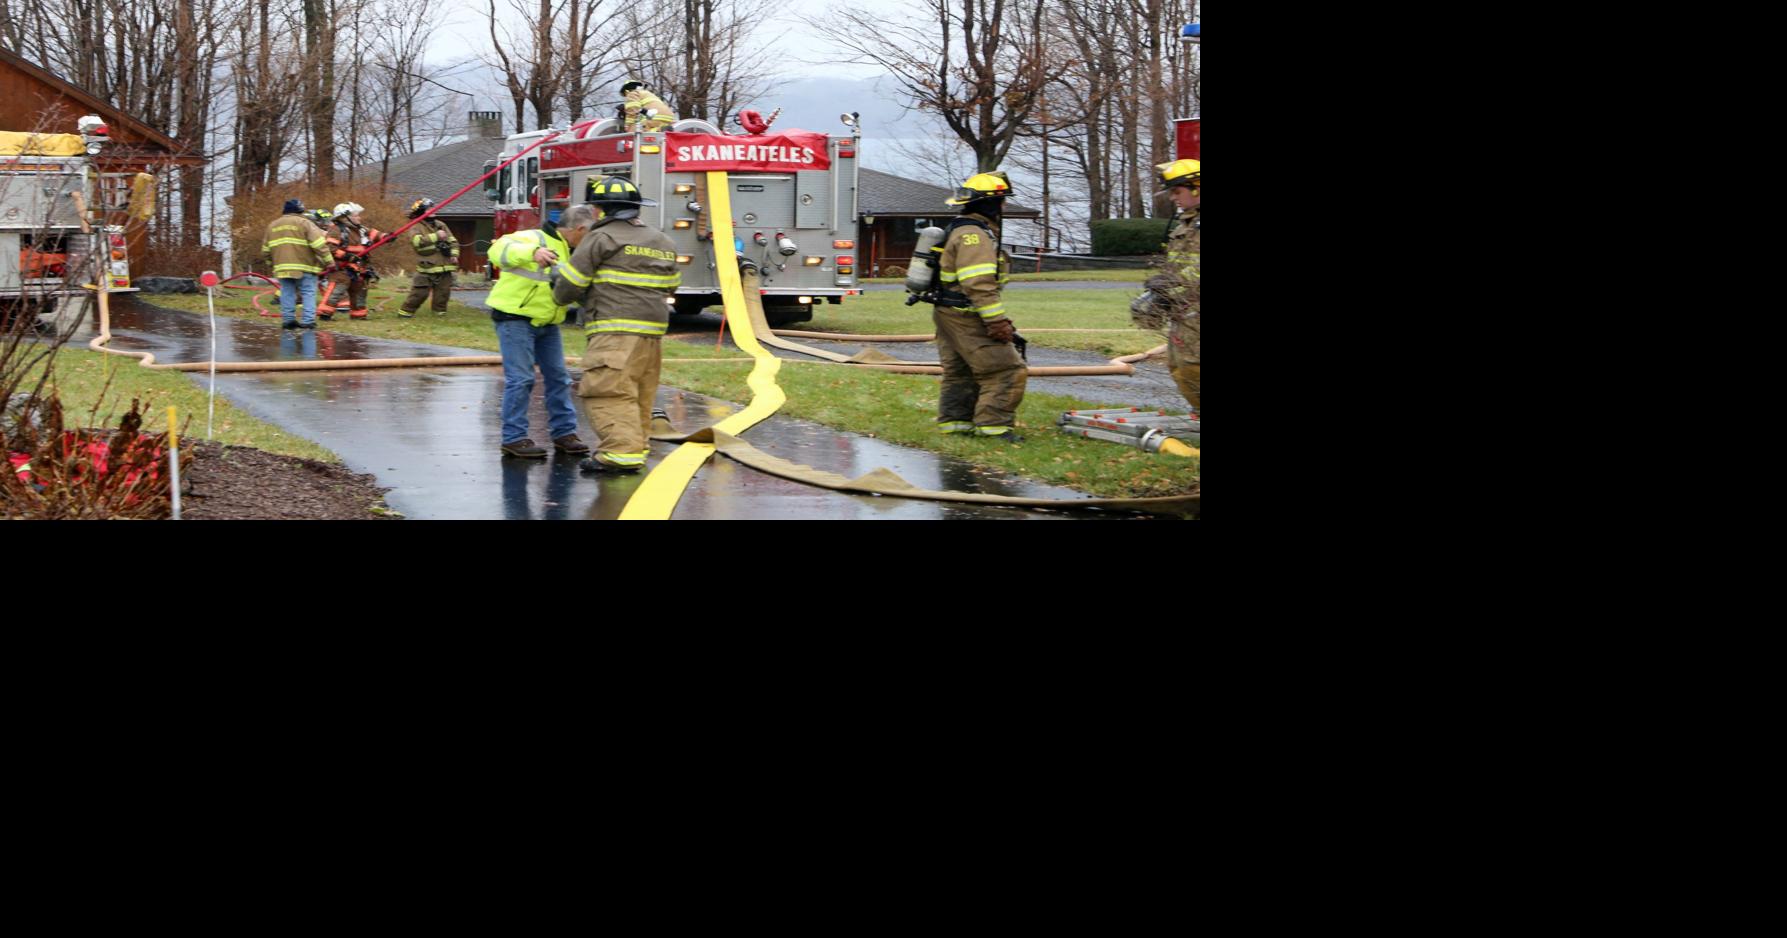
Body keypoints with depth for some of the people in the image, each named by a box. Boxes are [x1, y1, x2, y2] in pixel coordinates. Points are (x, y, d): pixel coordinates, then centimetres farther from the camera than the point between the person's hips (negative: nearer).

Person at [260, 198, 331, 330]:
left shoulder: (272, 226, 16)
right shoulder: (304, 223, -2)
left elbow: (265, 250, 20)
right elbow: (319, 244, -11)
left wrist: (271, 262, 34)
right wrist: (328, 260, -5)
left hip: (282, 267, 5)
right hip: (304, 266, -5)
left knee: (287, 294, 11)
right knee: (308, 293, -1)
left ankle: (287, 319, 10)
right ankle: (308, 319, -9)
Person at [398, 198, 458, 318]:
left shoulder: (441, 225, 13)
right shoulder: (417, 227, -4)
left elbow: (453, 241, 17)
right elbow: (417, 241, -24)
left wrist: (454, 255, 0)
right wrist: (436, 236, -24)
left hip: (444, 267, 5)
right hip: (426, 268, -5)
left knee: (443, 291, 5)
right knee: (419, 292, -7)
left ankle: (440, 311, 17)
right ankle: (406, 311, 3)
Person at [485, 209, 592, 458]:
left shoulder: (572, 252, 15)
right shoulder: (535, 239, -15)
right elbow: (500, 250, -31)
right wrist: (532, 253, -47)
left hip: (546, 323, 9)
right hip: (516, 318, -9)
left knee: (558, 377, 10)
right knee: (520, 379, -10)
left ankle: (564, 433, 20)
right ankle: (514, 438, -4)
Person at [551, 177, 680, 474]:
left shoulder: (603, 237, -5)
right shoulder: (663, 242, 19)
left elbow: (572, 284, -4)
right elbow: (670, 287, 26)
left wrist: (560, 297, 16)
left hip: (615, 330, -8)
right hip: (653, 329, 8)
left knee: (608, 392, -11)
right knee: (640, 394, 15)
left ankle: (623, 452, -20)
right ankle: (636, 446, 20)